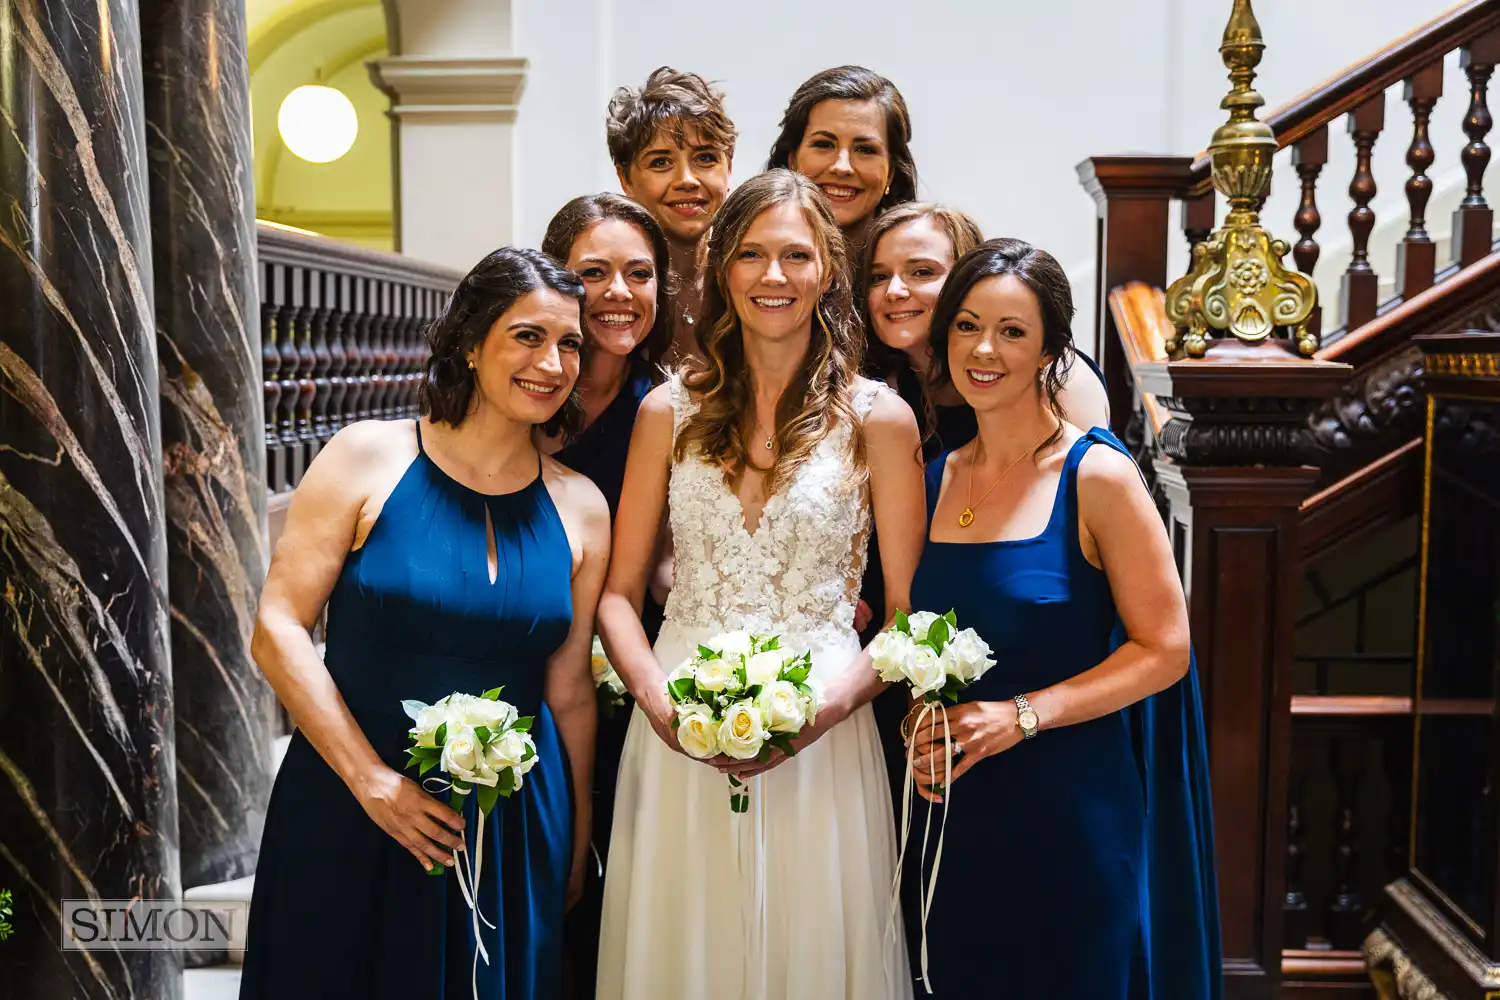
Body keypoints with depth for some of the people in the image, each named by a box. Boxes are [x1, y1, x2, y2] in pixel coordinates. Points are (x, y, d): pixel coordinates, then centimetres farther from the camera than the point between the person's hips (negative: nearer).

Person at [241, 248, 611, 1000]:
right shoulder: (368, 457, -7)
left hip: (513, 826, 2)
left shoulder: (580, 507, 1)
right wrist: (372, 781, -14)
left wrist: (575, 853, 8)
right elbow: (278, 631, -9)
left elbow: (570, 695, 5)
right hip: (347, 808, -2)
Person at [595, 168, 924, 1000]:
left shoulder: (878, 419, 0)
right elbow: (617, 591, 6)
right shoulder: (670, 411, 5)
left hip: (821, 740, -1)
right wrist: (655, 695, -10)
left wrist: (834, 699, -15)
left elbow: (906, 613, 1)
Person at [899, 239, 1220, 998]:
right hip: (954, 814, 5)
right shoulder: (935, 479, 6)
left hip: (1068, 810, -5)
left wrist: (1021, 715, -18)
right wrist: (919, 725, -3)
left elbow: (1163, 650, -10)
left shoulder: (1097, 477, -10)